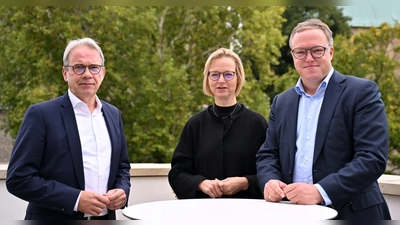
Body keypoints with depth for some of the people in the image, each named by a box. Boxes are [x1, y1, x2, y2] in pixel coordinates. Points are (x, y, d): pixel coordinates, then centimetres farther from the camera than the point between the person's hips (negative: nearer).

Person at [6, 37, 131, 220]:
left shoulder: (113, 114, 7)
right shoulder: (41, 114, -8)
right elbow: (18, 178, -12)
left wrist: (122, 191, -5)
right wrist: (75, 199, -20)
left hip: (105, 218, 5)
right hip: (55, 219, -4)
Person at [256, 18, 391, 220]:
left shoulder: (362, 92, -6)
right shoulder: (281, 102, 10)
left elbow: (373, 157, -15)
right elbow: (268, 154, 11)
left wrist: (320, 192, -24)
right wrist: (270, 181, -11)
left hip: (350, 213, -4)